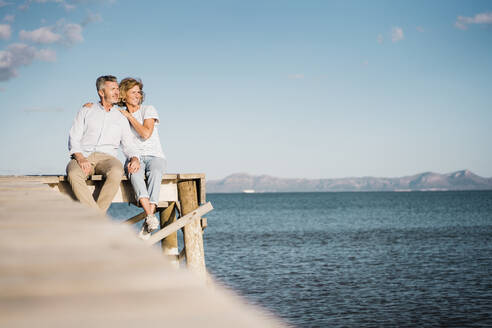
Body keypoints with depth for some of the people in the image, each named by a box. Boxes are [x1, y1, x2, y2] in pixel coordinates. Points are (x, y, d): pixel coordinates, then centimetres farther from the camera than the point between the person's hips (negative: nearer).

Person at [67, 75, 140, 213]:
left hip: (106, 157, 1)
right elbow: (74, 139, 7)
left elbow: (129, 145, 18)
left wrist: (135, 158, -6)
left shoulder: (121, 118, 23)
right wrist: (80, 158, -13)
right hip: (83, 156, -1)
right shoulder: (86, 111, 17)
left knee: (116, 173, -37)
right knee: (74, 174, -37)